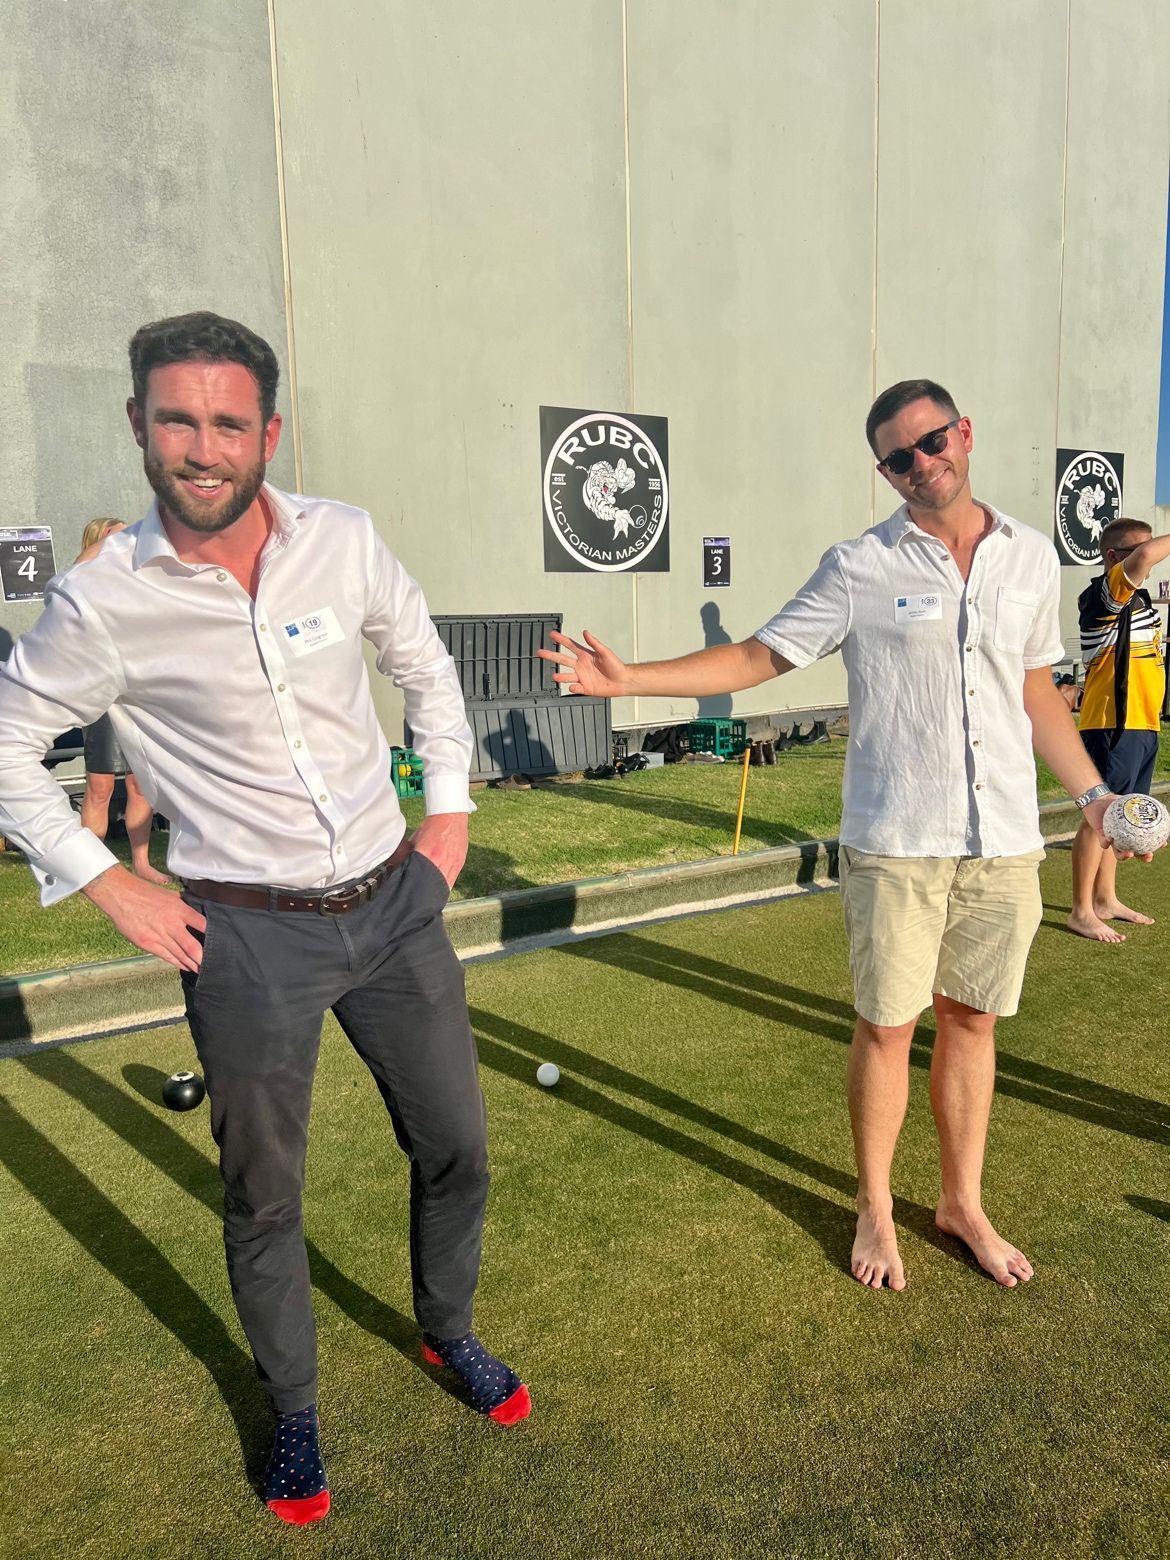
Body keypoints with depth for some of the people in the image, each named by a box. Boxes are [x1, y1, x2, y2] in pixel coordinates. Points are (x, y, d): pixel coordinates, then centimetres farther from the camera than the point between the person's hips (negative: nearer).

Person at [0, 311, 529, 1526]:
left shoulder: (344, 542, -5)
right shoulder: (100, 603, -13)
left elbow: (424, 664, 11)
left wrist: (450, 804, 6)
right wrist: (107, 886, -5)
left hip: (395, 902, 3)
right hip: (248, 934, -3)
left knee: (454, 1147, 16)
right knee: (263, 1195, 13)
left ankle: (450, 1333, 45)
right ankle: (293, 1412, 41)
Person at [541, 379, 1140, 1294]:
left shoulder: (1032, 558, 7)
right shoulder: (861, 569, -3)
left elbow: (1037, 692, 16)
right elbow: (759, 657, -2)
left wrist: (1093, 793, 13)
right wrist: (629, 679, -12)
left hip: (1005, 840, 3)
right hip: (896, 842, -3)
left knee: (973, 1020, 13)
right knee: (887, 1024, 6)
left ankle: (963, 1201, 32)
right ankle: (876, 1208, 27)